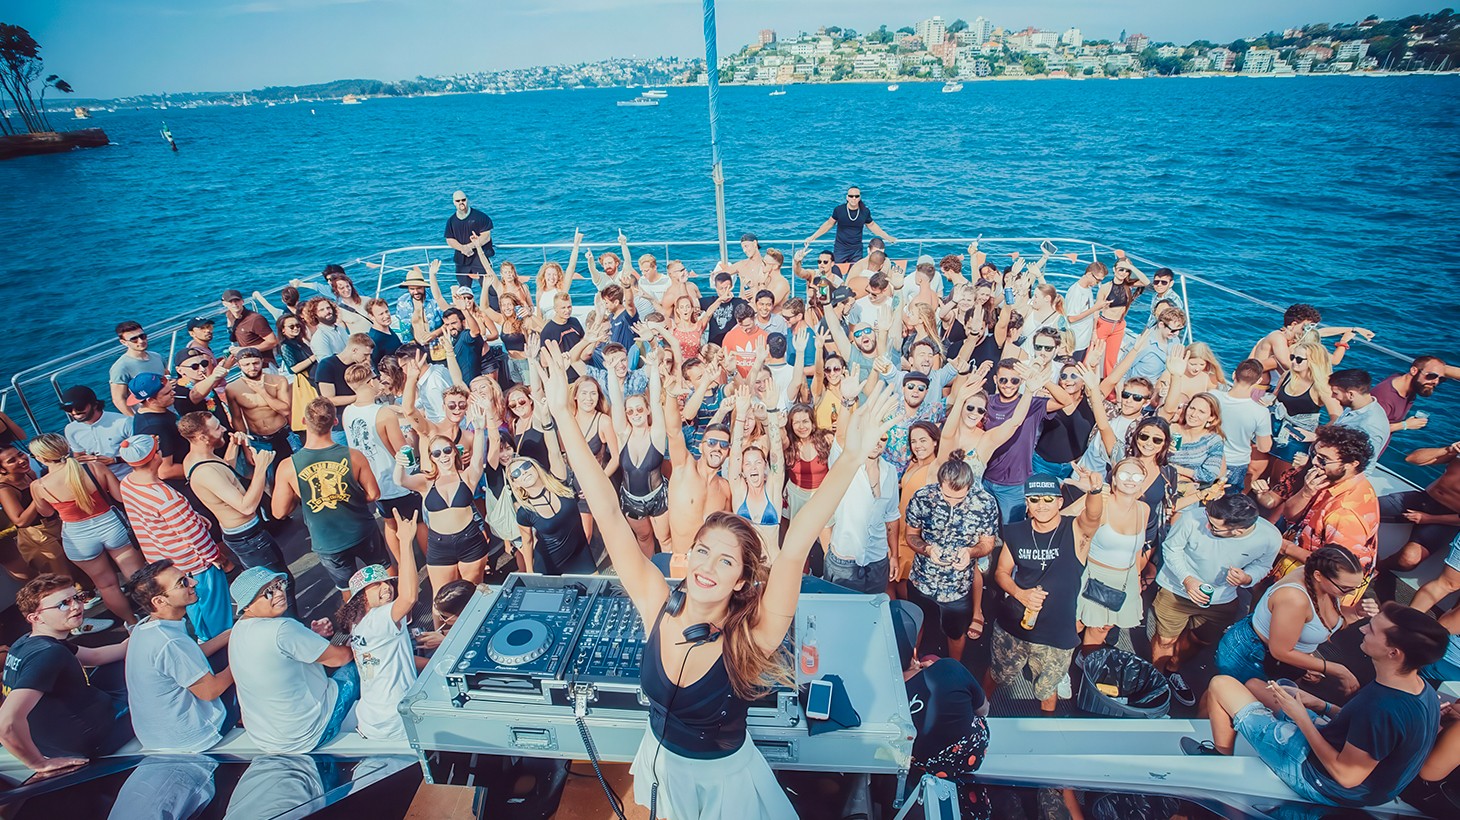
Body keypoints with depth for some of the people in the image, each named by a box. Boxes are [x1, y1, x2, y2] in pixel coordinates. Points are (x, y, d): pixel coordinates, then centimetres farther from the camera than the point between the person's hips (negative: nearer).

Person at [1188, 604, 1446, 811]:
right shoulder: (1422, 690, -8)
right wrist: (1321, 706, 2)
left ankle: (1221, 757, 17)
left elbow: (1346, 776, -27)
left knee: (1221, 685, -6)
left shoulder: (1384, 708, -37)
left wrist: (1301, 717, -21)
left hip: (1317, 778, -9)